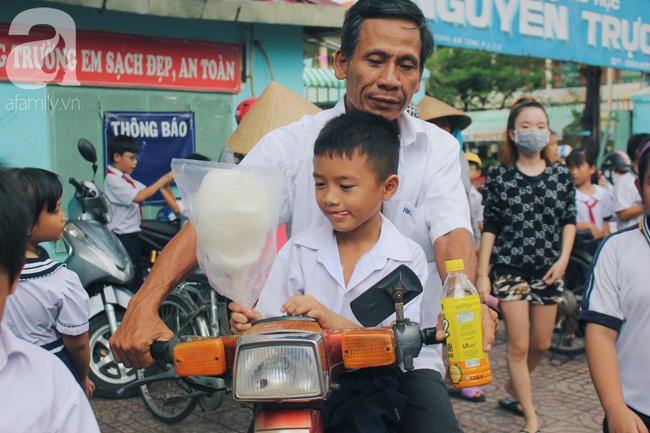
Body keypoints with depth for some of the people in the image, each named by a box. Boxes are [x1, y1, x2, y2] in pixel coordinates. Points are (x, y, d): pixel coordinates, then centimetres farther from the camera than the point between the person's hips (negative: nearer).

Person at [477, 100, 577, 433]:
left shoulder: (561, 175, 4)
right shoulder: (499, 177, -3)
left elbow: (569, 220, 10)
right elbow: (489, 227, -3)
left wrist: (563, 259, -4)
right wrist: (482, 274, -6)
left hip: (548, 271, 3)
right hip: (510, 269, -3)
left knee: (542, 344, 11)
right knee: (519, 345, -2)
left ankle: (512, 390, 37)